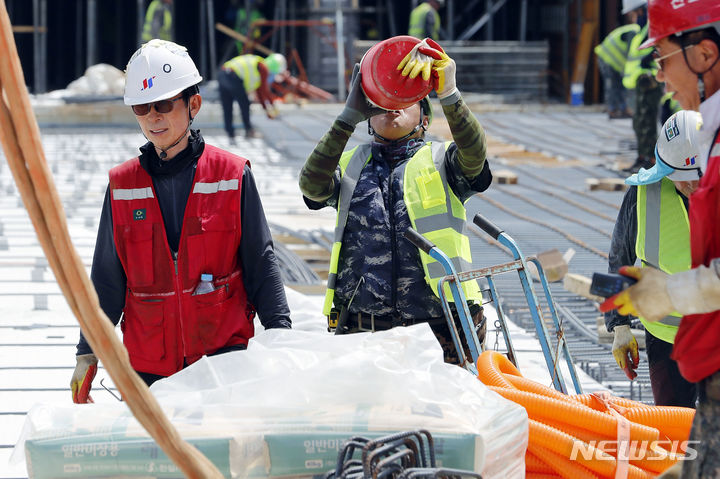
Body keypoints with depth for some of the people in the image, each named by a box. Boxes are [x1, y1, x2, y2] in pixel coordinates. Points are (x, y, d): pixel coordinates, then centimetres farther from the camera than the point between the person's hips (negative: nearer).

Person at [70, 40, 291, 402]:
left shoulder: (233, 176, 0)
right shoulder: (122, 185, 6)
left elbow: (261, 265, 3)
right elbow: (106, 278, 11)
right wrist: (87, 352, 9)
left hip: (224, 350, -2)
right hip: (148, 363, 2)